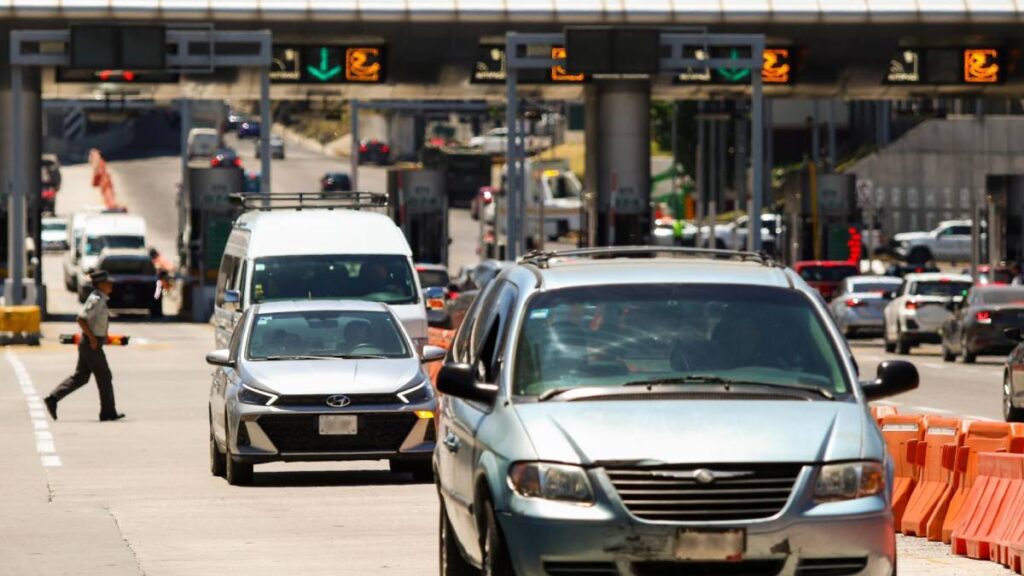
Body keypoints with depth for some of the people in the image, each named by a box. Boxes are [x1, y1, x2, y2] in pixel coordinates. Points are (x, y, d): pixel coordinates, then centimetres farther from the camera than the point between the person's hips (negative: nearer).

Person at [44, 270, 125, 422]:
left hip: (88, 345, 10)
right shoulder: (96, 300, -17)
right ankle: (108, 412, 6)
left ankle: (53, 399, 6)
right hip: (92, 345, -10)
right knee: (104, 377, -1)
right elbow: (81, 319, -25)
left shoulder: (99, 299, 14)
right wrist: (92, 338, -22)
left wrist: (103, 335, 19)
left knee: (80, 377, 11)